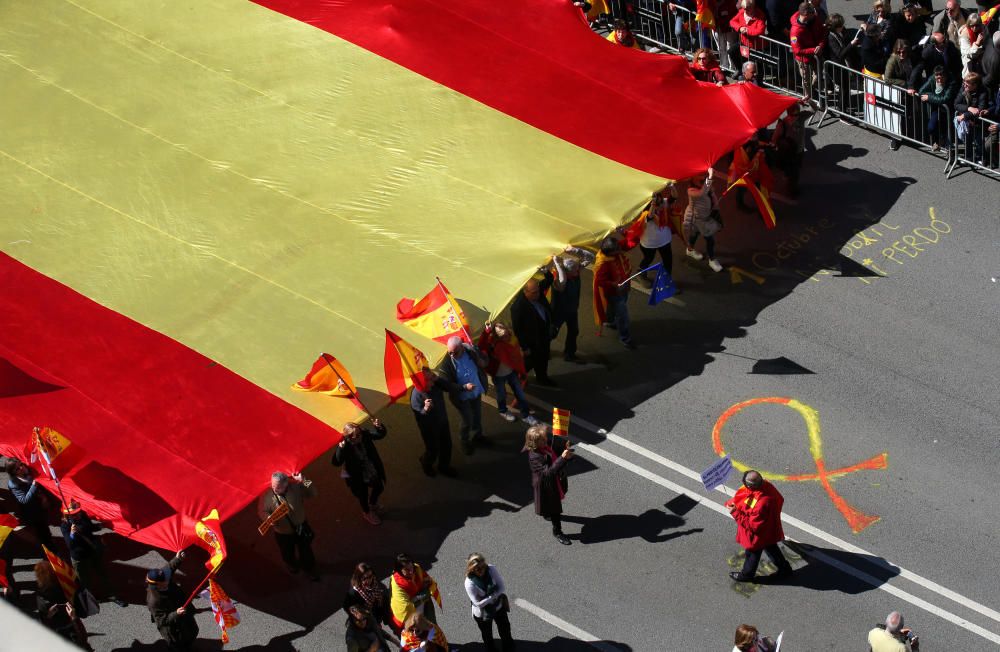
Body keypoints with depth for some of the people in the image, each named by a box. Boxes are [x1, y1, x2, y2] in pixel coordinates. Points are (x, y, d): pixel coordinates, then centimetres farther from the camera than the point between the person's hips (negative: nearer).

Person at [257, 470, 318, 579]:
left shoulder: (296, 487, -24)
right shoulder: (266, 495, -26)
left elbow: (312, 493, -15)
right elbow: (262, 512, -13)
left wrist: (304, 481, -29)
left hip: (301, 528, 0)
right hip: (283, 533, 0)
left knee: (306, 551, 23)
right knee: (287, 554, 26)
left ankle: (309, 569, 52)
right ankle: (292, 566, 61)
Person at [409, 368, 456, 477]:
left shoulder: (435, 384, -16)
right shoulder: (416, 394, -33)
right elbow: (418, 416, -28)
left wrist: (438, 379, -17)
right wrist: (425, 409, -48)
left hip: (443, 421, 6)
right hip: (429, 427, -6)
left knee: (446, 445, 22)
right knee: (433, 450, 13)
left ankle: (444, 466, 49)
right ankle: (426, 464, 48)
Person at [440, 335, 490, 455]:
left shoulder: (471, 350, -18)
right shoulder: (446, 362, -29)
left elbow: (484, 359, 3)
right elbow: (447, 384, -24)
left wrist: (483, 363, -21)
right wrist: (464, 387, -36)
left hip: (477, 392, 4)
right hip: (462, 397, -4)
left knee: (477, 417, 24)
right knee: (467, 421, 8)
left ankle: (477, 436, 52)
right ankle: (465, 442, 37)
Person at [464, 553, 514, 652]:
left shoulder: (491, 569, -25)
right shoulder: (469, 583, -33)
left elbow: (502, 587, -18)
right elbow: (478, 603, -29)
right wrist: (494, 596, -28)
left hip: (498, 607, 4)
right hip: (483, 614, -4)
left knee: (505, 629, 27)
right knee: (487, 637, 21)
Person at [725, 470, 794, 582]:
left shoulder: (761, 503, -46)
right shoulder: (765, 485, -24)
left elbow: (753, 525, -33)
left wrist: (735, 513, -28)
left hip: (759, 534, -7)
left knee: (752, 552, 22)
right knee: (771, 548, 32)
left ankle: (746, 575, 49)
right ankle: (784, 568, 52)